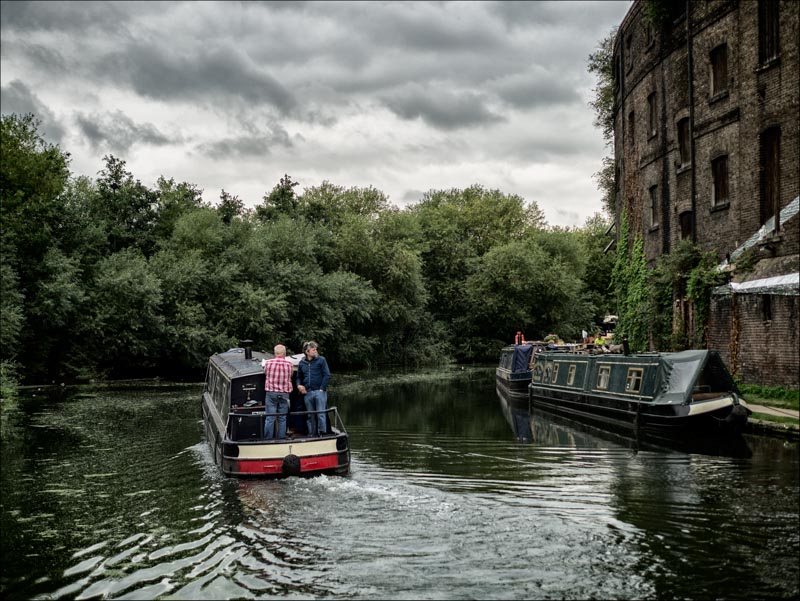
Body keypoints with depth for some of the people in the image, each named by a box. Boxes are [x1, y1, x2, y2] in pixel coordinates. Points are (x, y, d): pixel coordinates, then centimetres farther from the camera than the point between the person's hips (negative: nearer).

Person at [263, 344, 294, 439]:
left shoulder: (268, 363, -4)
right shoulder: (289, 364, -3)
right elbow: (290, 377, 8)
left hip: (271, 393, 0)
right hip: (284, 394, 1)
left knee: (270, 418, 1)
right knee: (282, 419, 7)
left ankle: (267, 439, 0)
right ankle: (281, 438, 8)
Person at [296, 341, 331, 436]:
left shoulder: (321, 360, 1)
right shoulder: (302, 363, 12)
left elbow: (327, 375, -3)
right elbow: (299, 377, 24)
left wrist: (322, 388, -9)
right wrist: (299, 385, 3)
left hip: (319, 391, -4)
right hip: (307, 393, 4)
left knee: (320, 414, -8)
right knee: (310, 416, 8)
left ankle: (321, 433, -5)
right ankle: (312, 433, 14)